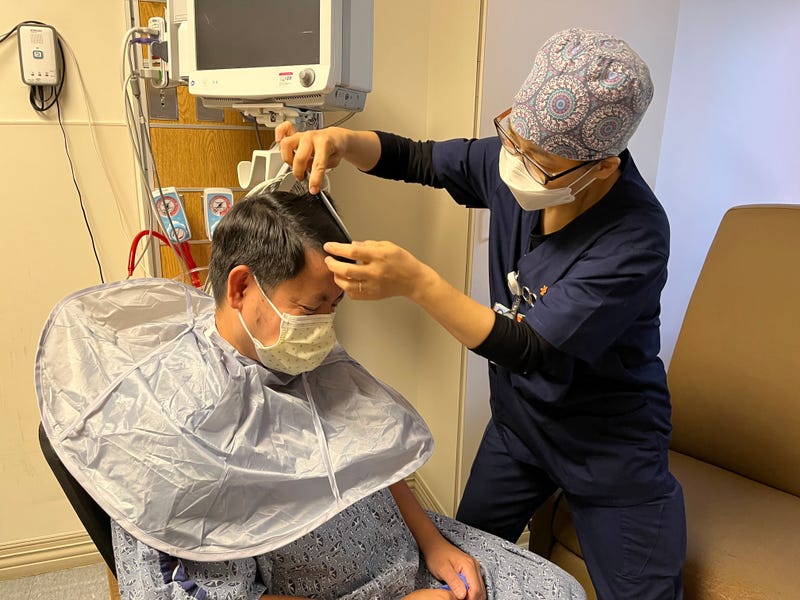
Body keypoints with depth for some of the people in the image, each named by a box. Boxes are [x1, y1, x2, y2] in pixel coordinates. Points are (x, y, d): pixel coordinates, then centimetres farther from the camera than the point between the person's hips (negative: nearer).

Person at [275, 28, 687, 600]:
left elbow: (532, 351, -32)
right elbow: (411, 158, -2)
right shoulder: (511, 161, -15)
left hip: (610, 447, -4)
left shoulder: (634, 238, -31)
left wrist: (416, 281, -40)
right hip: (517, 422, 5)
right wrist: (340, 140, -22)